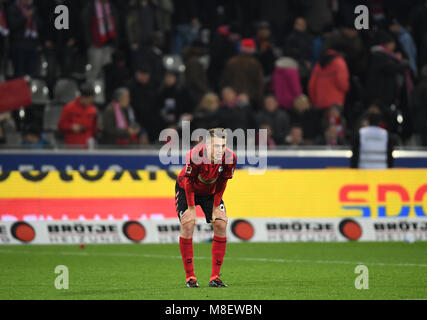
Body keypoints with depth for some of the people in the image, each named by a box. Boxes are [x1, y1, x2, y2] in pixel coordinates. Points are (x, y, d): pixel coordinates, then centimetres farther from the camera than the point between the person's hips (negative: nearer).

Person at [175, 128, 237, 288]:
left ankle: (215, 277, -6)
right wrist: (191, 208, -17)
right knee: (187, 225, -17)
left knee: (221, 224, -11)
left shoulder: (229, 158, -26)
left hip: (210, 192, 3)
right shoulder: (195, 156, -37)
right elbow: (189, 182, -23)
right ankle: (190, 277, -9)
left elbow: (221, 184, -11)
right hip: (185, 189, -3)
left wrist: (216, 207, -6)